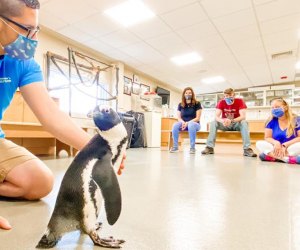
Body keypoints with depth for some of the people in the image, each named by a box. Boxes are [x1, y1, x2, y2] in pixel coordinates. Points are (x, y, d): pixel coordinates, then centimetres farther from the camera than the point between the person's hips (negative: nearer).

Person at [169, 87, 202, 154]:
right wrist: (183, 122, -16)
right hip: (183, 123, 3)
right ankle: (175, 146, -21)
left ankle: (192, 147, -31)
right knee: (175, 125, -30)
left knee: (191, 125, -40)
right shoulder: (180, 105, 9)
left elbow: (197, 118, -8)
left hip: (194, 123, -3)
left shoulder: (197, 104, -2)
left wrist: (188, 123, -21)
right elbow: (179, 117, 8)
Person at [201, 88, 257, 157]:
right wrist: (222, 121, -45)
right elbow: (216, 117, -21)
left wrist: (231, 121, -44)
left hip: (236, 124, -1)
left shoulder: (240, 101, -15)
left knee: (244, 123, -33)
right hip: (225, 124, 1)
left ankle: (247, 149, -35)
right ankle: (209, 147, -27)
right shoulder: (221, 102, -10)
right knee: (213, 123, -26)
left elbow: (243, 116, -26)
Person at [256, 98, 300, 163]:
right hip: (277, 148, 2)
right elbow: (267, 137, 1)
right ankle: (289, 158, -34)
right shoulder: (271, 121, 2)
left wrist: (285, 145, -22)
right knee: (259, 144, -24)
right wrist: (276, 143, -22)